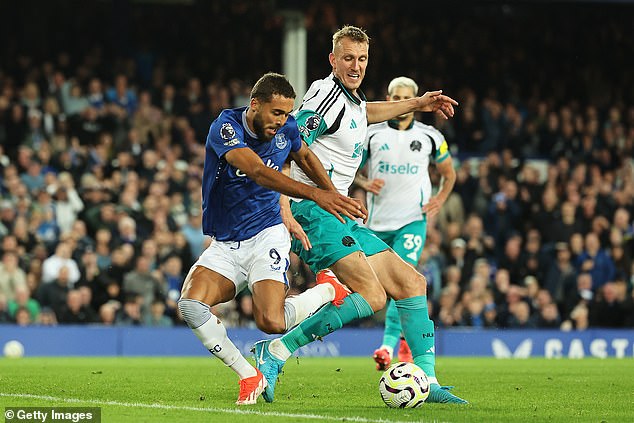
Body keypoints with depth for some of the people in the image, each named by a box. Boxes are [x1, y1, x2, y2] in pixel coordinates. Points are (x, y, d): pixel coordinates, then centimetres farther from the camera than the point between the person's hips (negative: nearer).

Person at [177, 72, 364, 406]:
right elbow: (257, 172, -35)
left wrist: (336, 198, 20)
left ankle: (328, 291, 8)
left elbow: (304, 157, 23)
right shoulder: (225, 127, -17)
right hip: (224, 245, 0)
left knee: (271, 322, -24)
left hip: (266, 235, 0)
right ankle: (249, 377, -10)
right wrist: (315, 194, -45)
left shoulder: (285, 129, -3)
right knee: (190, 304, -26)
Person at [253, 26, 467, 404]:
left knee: (412, 283, 6)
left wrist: (416, 103, 43)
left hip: (338, 215, 10)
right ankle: (275, 353, -20)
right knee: (372, 296, -23)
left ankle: (428, 383, 6)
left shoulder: (352, 99, 17)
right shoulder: (327, 95, -13)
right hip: (312, 211, -10)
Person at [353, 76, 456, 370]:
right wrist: (365, 184, -8)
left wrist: (440, 199, 1)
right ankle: (405, 338, 30)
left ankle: (389, 346, -26)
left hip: (412, 219, -2)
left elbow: (448, 172, 17)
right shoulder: (372, 134, 4)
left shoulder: (430, 136, 4)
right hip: (378, 221, 2)